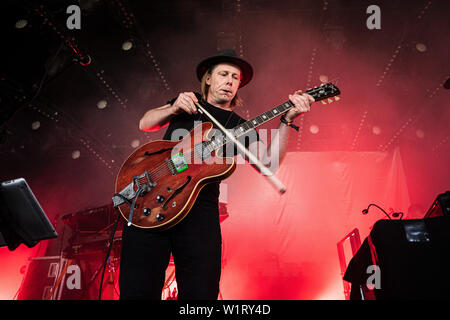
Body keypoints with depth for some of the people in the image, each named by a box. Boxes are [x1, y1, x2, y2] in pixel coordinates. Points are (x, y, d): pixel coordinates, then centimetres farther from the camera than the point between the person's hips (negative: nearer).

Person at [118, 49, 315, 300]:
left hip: (201, 208, 1)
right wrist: (174, 108, -7)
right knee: (137, 290, -6)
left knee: (202, 292, -5)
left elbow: (268, 163, 0)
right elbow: (145, 124, 12)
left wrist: (288, 120, -10)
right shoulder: (187, 102, 20)